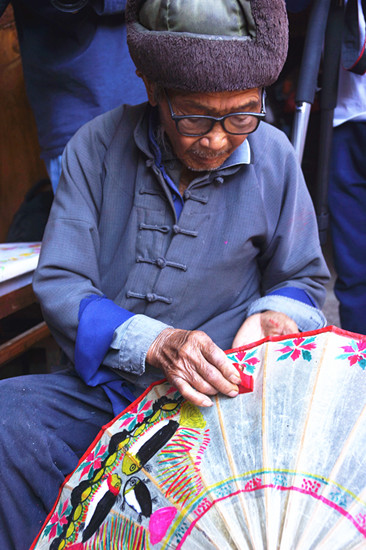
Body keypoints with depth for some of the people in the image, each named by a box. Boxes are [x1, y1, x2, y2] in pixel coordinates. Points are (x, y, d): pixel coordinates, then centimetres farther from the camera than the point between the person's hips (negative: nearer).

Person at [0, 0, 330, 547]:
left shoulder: (273, 157, -1)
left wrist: (274, 316, -12)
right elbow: (59, 284, -8)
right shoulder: (98, 146, -4)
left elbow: (303, 278, 12)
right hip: (101, 389, 0)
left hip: (215, 395, 1)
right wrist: (154, 343, -24)